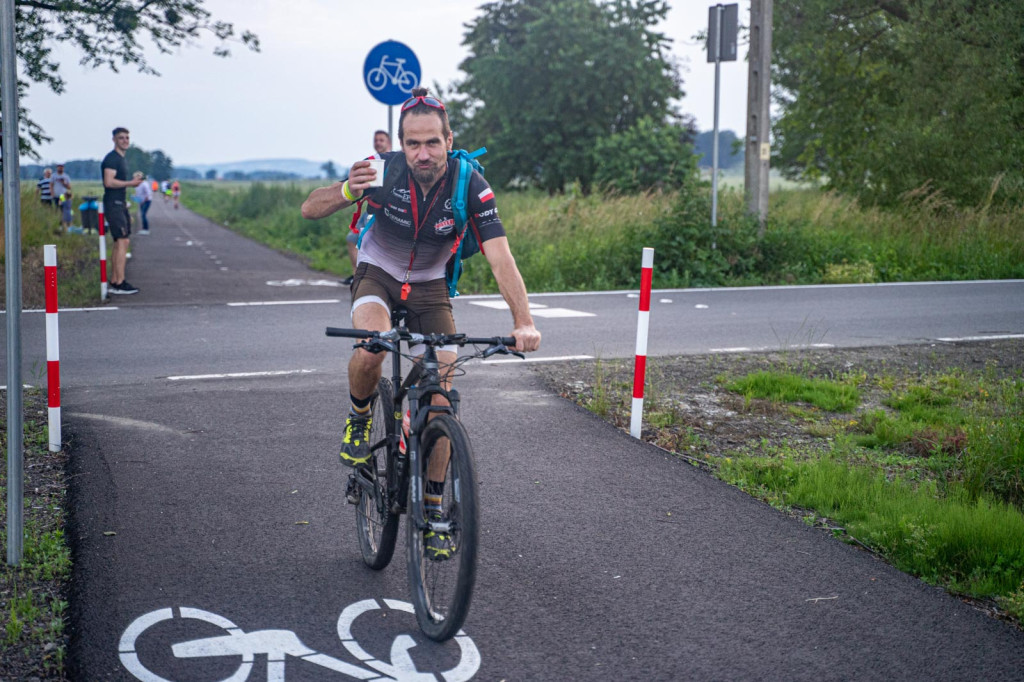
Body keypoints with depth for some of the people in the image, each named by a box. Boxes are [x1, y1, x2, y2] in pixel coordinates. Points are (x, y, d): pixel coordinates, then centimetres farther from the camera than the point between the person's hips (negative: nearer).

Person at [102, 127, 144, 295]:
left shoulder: (122, 159, 20)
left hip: (120, 204, 10)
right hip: (113, 205, -10)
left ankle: (113, 283, 14)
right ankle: (119, 284, -14)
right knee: (122, 242, -13)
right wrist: (131, 183, -16)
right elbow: (109, 182, -22)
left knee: (120, 244, 10)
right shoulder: (111, 158, -11)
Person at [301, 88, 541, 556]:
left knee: (441, 396, -7)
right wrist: (347, 192, -45)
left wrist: (524, 322, -46)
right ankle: (359, 416, -1)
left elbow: (500, 255, -32)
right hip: (378, 274, -1)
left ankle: (433, 508, 8)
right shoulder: (385, 170, -25)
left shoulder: (469, 184, -25)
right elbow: (310, 209, -23)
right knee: (371, 349, -34)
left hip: (430, 286, 1)